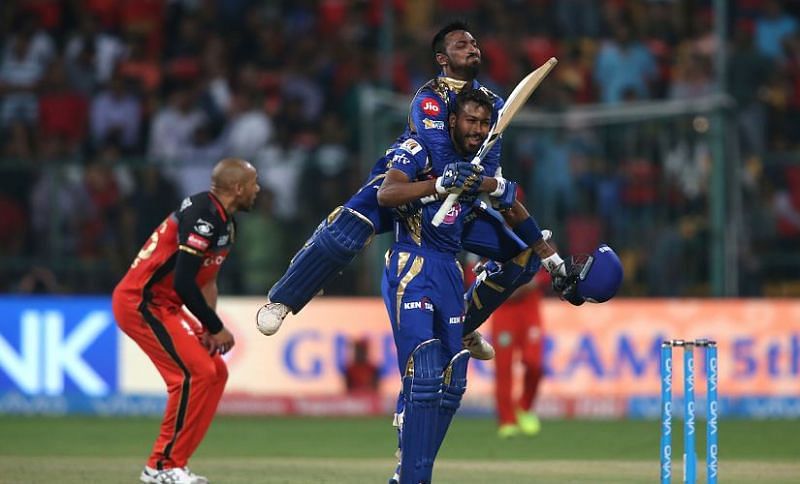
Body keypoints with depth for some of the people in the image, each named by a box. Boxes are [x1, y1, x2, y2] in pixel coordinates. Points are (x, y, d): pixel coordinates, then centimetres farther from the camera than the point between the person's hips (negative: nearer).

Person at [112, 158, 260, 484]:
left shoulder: (226, 223, 13)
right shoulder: (203, 214, -21)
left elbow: (206, 278, 18)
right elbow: (183, 282, -25)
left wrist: (209, 329, 5)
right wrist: (216, 328, -16)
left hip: (163, 306, 11)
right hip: (141, 302, -11)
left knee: (215, 372, 10)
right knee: (195, 373, -17)